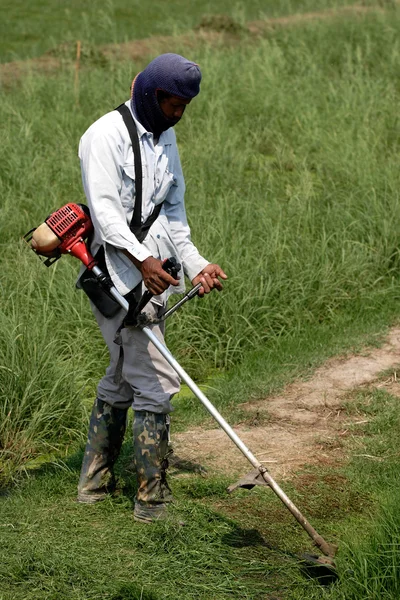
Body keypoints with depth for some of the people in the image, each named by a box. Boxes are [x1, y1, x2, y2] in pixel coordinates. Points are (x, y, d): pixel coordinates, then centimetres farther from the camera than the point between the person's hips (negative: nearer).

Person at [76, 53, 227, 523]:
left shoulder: (165, 138, 16)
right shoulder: (106, 135, -11)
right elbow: (104, 209, -19)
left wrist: (195, 263, 6)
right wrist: (142, 260, -31)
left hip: (151, 275, 9)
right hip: (119, 276, -9)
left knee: (121, 378, 17)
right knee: (155, 383, -10)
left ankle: (94, 483, 30)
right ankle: (152, 500, -3)